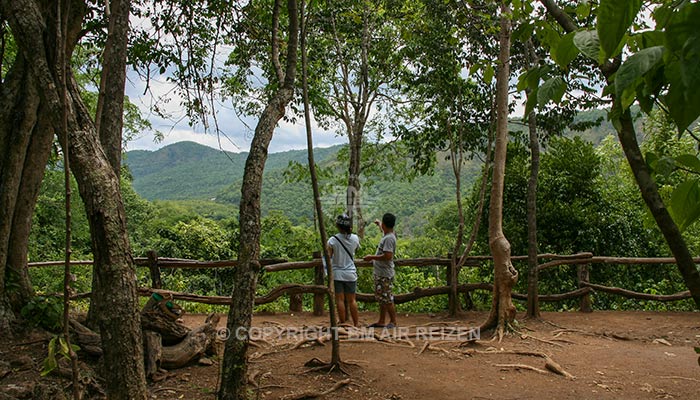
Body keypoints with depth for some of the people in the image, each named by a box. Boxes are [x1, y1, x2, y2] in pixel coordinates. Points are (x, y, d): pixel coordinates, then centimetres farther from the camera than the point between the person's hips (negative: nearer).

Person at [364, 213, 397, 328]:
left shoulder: (389, 238, -20)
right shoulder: (387, 235, 9)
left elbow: (387, 256, -28)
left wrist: (372, 257, -18)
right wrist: (379, 224, 52)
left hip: (385, 274, -10)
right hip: (379, 273, 10)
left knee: (387, 299, -3)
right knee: (381, 298, 15)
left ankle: (393, 322, 7)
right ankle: (381, 321, 23)